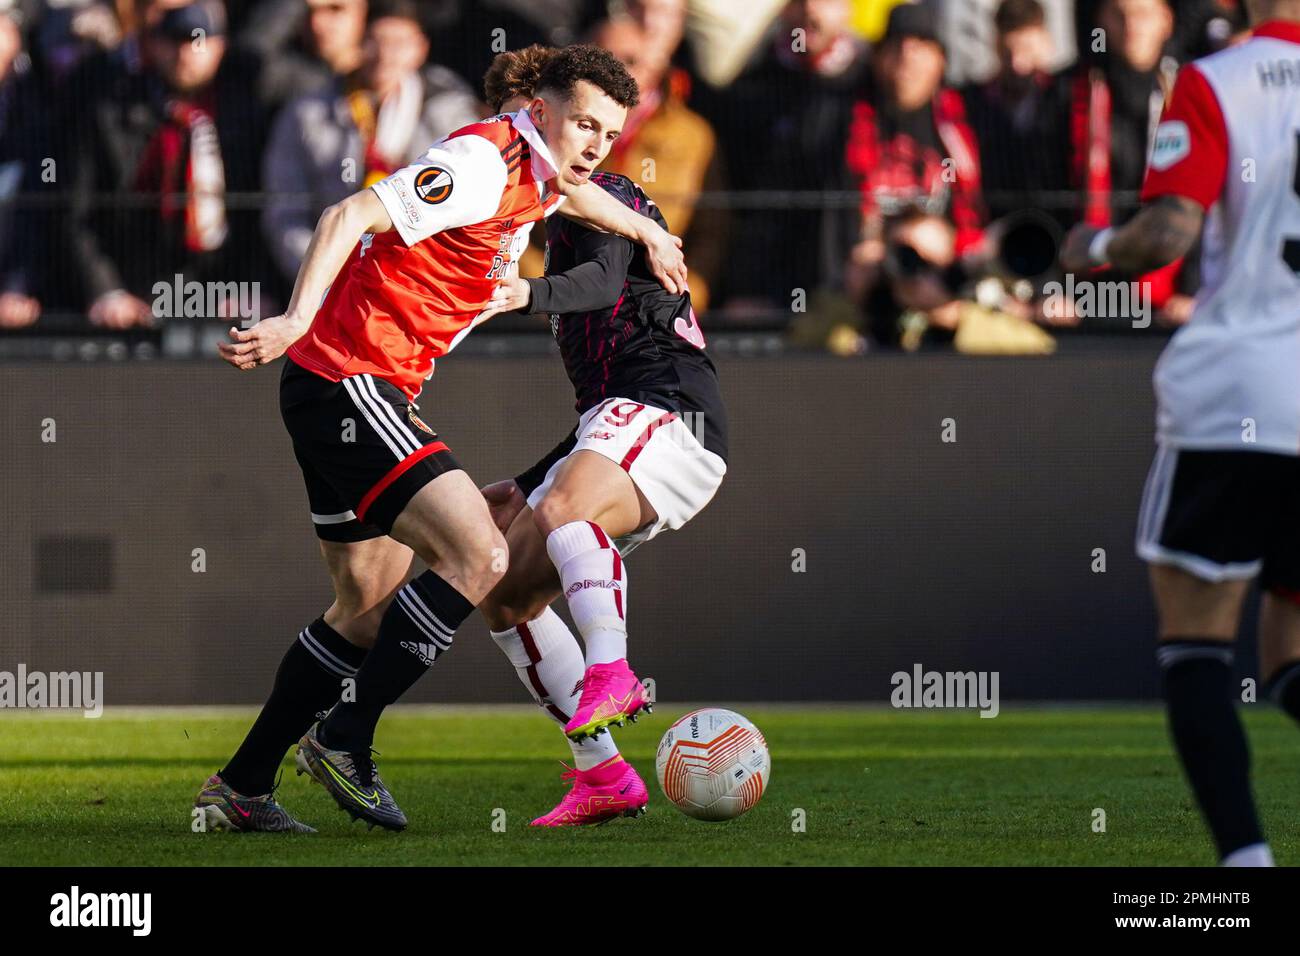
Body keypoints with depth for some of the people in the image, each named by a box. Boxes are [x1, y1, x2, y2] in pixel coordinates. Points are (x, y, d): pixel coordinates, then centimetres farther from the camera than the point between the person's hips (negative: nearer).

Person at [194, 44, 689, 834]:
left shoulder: (533, 169, 11)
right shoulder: (482, 161, -17)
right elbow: (353, 217, -26)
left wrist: (647, 233, 43)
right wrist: (298, 319, -37)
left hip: (364, 394, 11)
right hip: (348, 378, -11)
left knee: (370, 607, 15)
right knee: (479, 554, -18)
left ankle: (240, 788, 20)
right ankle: (344, 741, -10)